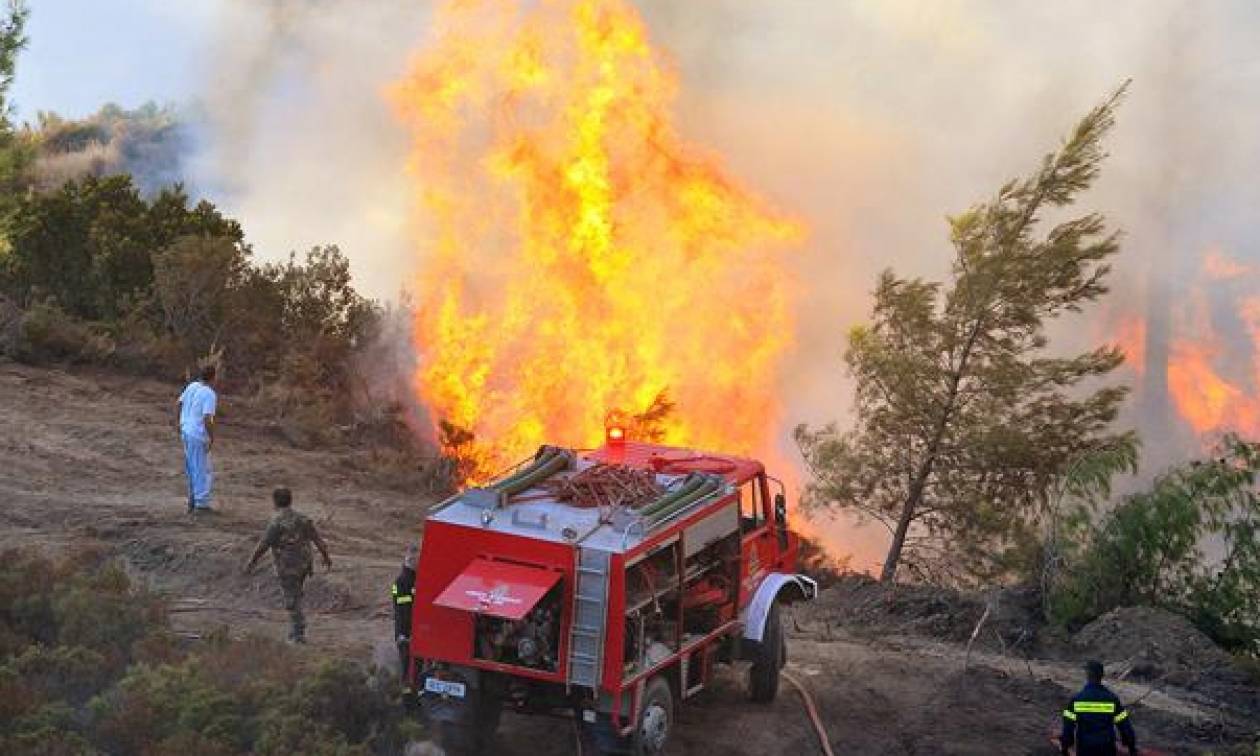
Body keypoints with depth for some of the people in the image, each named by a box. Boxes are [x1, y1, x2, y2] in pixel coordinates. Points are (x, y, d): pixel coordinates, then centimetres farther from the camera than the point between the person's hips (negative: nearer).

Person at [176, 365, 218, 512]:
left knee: (192, 469, 18)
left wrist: (180, 424, 26)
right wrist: (212, 438, -14)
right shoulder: (210, 395, -19)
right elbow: (207, 419, -25)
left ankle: (192, 502, 24)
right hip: (198, 436, -8)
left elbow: (178, 404, 14)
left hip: (186, 432, 8)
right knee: (203, 470, 1)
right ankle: (202, 504, 3)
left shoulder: (191, 386, 5)